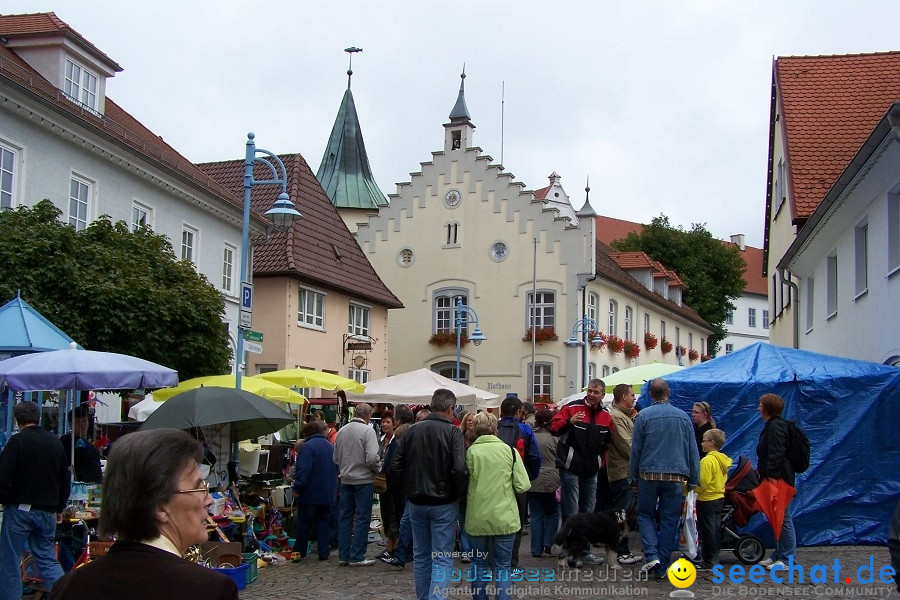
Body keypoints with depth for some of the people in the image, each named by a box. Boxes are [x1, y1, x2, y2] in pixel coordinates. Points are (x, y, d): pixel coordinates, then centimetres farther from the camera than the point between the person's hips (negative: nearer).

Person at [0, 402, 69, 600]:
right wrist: (58, 508, 23)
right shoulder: (56, 442, 8)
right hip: (47, 512, 5)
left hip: (19, 509, -5)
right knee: (47, 558, 11)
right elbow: (65, 479, 14)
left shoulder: (17, 441, -10)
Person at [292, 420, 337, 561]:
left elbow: (303, 469, -23)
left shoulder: (308, 446, -15)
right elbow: (336, 469, 18)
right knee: (323, 522, 12)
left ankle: (299, 552, 14)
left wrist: (297, 488, -18)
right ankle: (324, 552, 8)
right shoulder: (330, 446, 11)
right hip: (328, 494, 6)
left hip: (310, 493, -6)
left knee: (304, 523, 6)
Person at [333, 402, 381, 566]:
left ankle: (343, 555, 16)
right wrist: (379, 468, -2)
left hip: (345, 480, 6)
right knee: (362, 519, 0)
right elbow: (372, 458, -20)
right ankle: (357, 557, 0)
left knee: (345, 517, 12)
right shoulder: (367, 430, -14)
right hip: (363, 480, -6)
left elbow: (336, 458, 10)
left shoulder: (341, 431, 4)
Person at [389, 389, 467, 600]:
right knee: (442, 559, -1)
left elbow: (395, 467, 0)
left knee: (421, 556, 16)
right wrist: (459, 494, -5)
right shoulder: (452, 432, -12)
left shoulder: (411, 431, 1)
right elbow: (460, 470, -22)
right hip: (444, 503, -4)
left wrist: (410, 488, 12)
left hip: (416, 503, 5)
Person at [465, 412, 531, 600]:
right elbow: (523, 486, -6)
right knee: (503, 567, 7)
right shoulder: (510, 451, -5)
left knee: (479, 565, 15)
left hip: (477, 519, 0)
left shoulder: (470, 452, -8)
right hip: (504, 519, 0)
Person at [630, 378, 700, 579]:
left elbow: (636, 449, -1)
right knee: (669, 520, 7)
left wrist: (633, 475, 10)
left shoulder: (644, 416, -3)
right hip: (676, 475, 2)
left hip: (649, 474, -2)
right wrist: (693, 480, 12)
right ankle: (661, 567, 9)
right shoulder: (683, 417, 5)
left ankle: (651, 555, -7)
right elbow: (693, 451, 8)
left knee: (645, 514, 13)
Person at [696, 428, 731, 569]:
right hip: (720, 498, 9)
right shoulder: (723, 460, 9)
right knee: (716, 529, 15)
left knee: (707, 531, -2)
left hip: (707, 500, -9)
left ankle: (709, 561, 2)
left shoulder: (707, 460, -19)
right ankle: (715, 558, 22)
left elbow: (702, 483, -23)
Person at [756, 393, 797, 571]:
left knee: (783, 519, -6)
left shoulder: (775, 427, -15)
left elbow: (776, 455, -23)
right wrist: (761, 470, 27)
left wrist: (770, 476, -24)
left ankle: (787, 558, -2)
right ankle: (779, 555, 20)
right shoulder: (772, 426, 17)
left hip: (778, 480, -11)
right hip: (777, 479, 11)